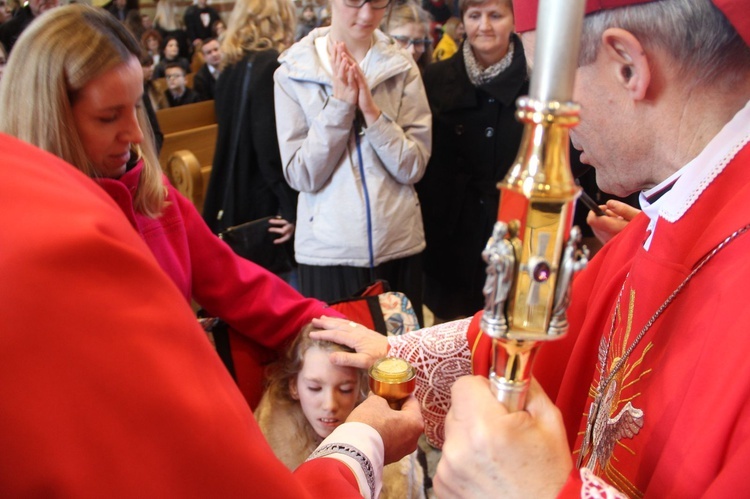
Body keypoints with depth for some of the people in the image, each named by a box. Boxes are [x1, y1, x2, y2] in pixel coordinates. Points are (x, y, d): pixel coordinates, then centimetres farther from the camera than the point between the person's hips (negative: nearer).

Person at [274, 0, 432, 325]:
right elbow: (300, 176, -9)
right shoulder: (293, 72, -3)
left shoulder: (403, 67, 0)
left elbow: (413, 168, -5)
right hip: (329, 248, -1)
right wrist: (339, 104, -15)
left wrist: (372, 111, -17)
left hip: (399, 244, 2)